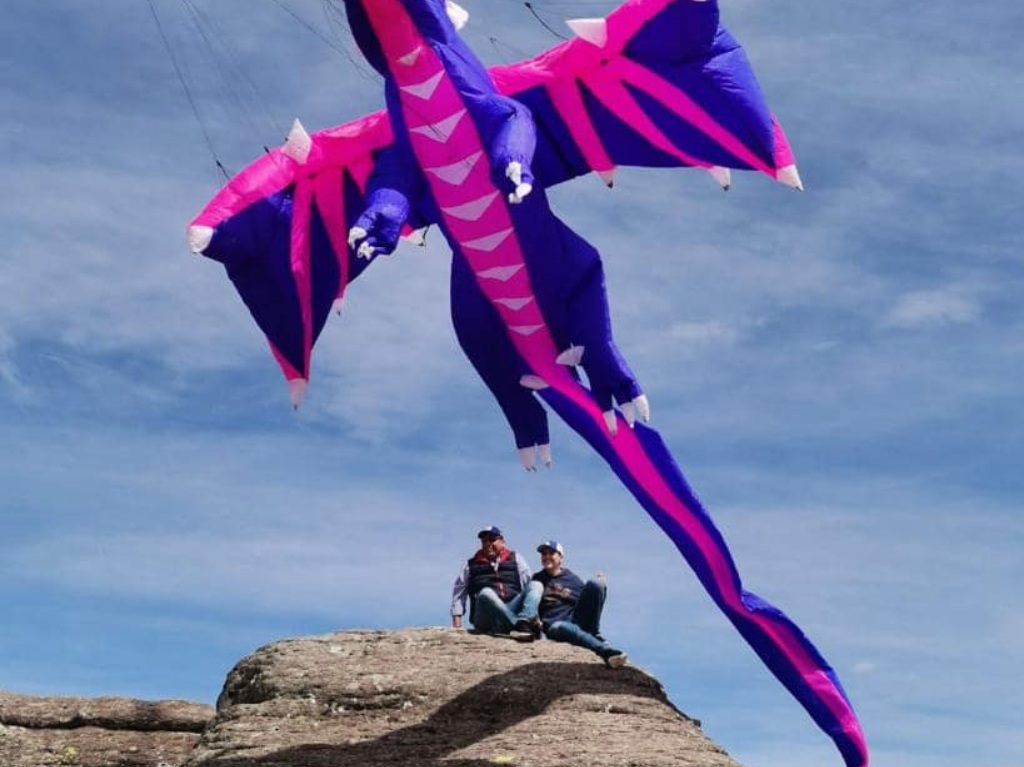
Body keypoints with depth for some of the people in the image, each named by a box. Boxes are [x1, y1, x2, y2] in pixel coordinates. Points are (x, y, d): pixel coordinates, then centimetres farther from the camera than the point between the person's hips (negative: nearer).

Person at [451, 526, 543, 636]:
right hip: (485, 618, -2)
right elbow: (458, 593, 18)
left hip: (512, 609, 2)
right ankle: (519, 626, -51)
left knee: (536, 585, -19)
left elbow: (528, 584, 10)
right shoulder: (471, 565, 19)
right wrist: (457, 626, 7)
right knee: (486, 593, -34)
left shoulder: (515, 559, 20)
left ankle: (523, 621, -48)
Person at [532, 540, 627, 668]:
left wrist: (601, 586, 0)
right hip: (554, 624, -2)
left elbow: (587, 602, 16)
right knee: (561, 627, -42)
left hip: (575, 618, 2)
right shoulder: (537, 580, 20)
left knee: (594, 584, -18)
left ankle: (594, 635, -19)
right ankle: (606, 650, -57)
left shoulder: (572, 578, 19)